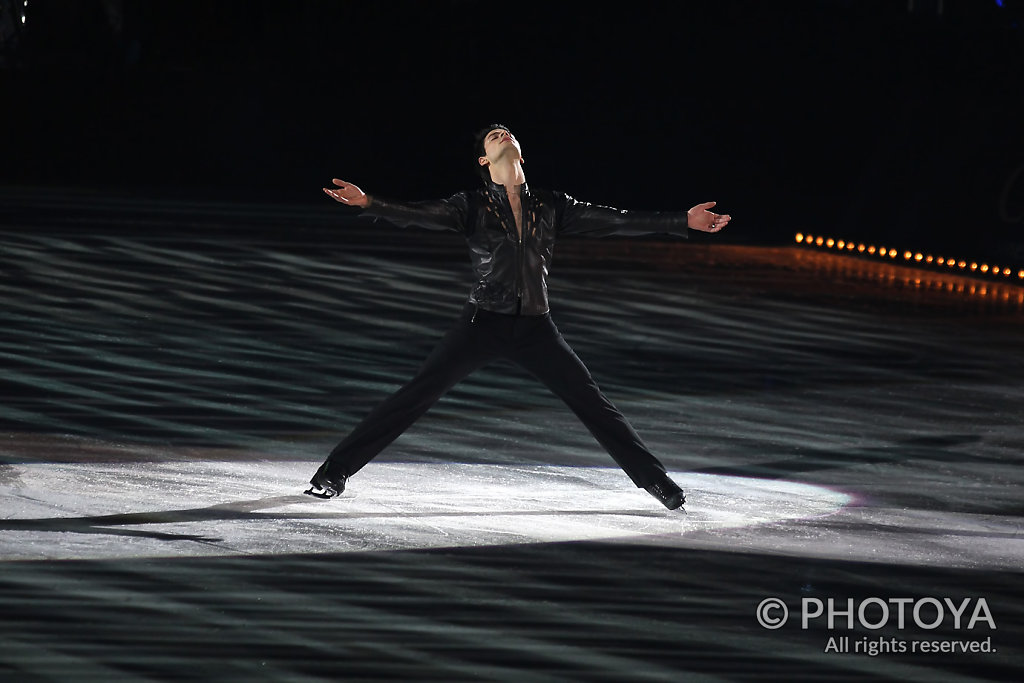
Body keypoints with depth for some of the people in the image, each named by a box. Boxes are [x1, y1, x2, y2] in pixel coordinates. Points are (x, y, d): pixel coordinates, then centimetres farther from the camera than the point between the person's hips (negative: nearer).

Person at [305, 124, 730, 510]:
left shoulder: (551, 207, 7)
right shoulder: (472, 207, -1)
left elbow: (613, 221, 6)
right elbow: (420, 215, -15)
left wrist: (684, 222, 2)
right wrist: (368, 204, -34)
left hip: (535, 329, 2)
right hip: (483, 323, -2)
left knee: (591, 402, 0)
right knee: (416, 396, -8)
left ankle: (654, 479, 12)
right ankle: (335, 472, -2)